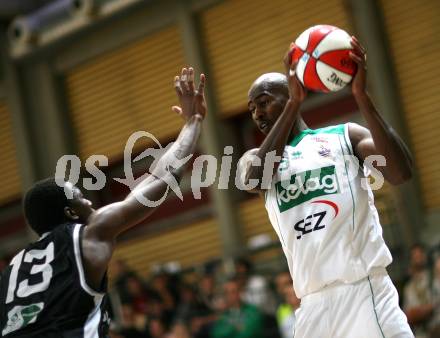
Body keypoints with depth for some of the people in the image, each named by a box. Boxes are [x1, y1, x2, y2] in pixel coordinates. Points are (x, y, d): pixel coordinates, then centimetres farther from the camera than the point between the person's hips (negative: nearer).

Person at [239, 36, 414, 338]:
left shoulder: (344, 135, 10)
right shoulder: (254, 159, 17)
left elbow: (402, 173, -9)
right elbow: (254, 180, -9)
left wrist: (362, 97, -14)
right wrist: (294, 103, -11)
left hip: (365, 289, -3)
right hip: (313, 303, 3)